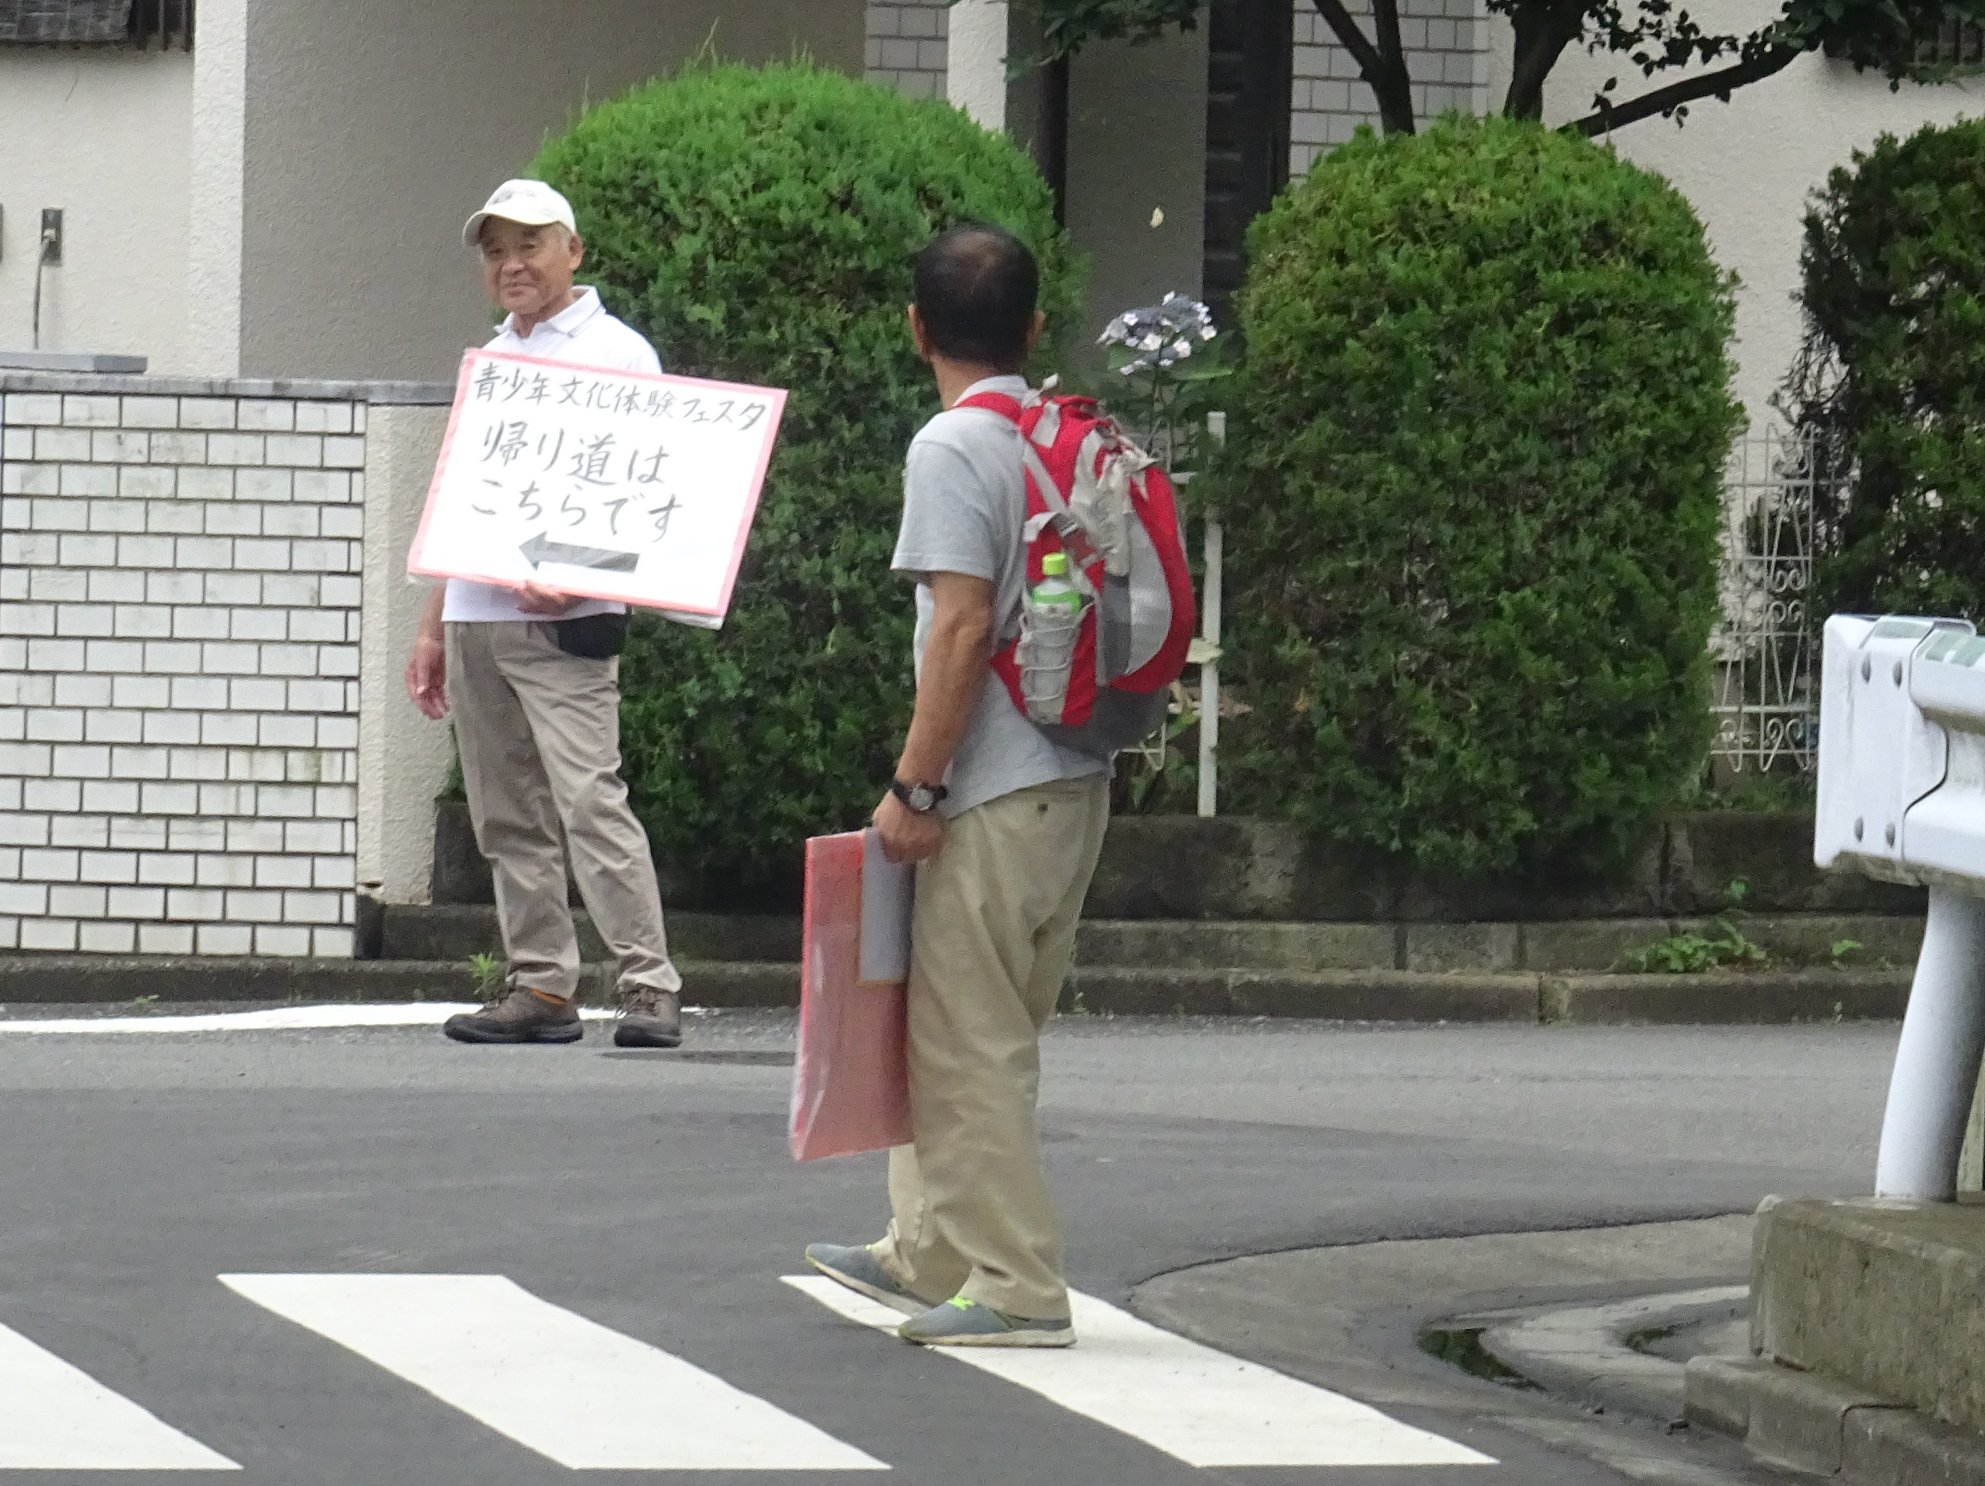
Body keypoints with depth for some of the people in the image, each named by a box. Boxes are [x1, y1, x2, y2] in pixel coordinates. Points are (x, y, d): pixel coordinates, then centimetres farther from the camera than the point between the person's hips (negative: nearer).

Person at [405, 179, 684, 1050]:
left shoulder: (614, 356, -1)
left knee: (589, 800, -15)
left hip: (560, 621, -7)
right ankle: (540, 985, 10)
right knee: (507, 818, 6)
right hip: (475, 620, 8)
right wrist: (434, 627, 19)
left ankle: (650, 986, -14)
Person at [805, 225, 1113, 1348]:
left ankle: (1018, 1289, -3)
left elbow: (964, 626, -18)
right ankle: (930, 1256, 26)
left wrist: (915, 786, -15)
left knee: (971, 1042, -3)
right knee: (973, 1031, 18)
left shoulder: (952, 450, -12)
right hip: (1079, 780, 9)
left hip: (994, 792, -9)